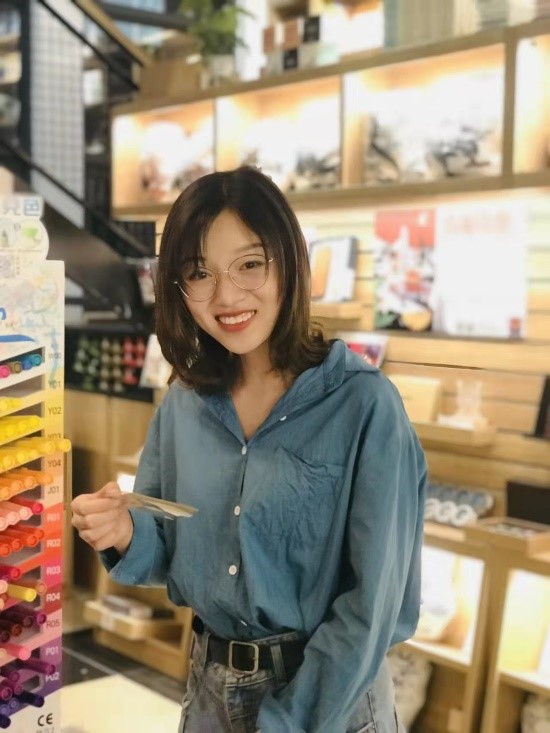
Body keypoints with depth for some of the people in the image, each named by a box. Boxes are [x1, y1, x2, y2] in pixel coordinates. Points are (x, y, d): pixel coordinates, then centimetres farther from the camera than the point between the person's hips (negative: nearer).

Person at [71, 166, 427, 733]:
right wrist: (128, 536, -15)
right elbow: (175, 554, 6)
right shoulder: (184, 401, -3)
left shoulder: (364, 405, -18)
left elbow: (374, 600, -17)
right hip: (210, 683, 5)